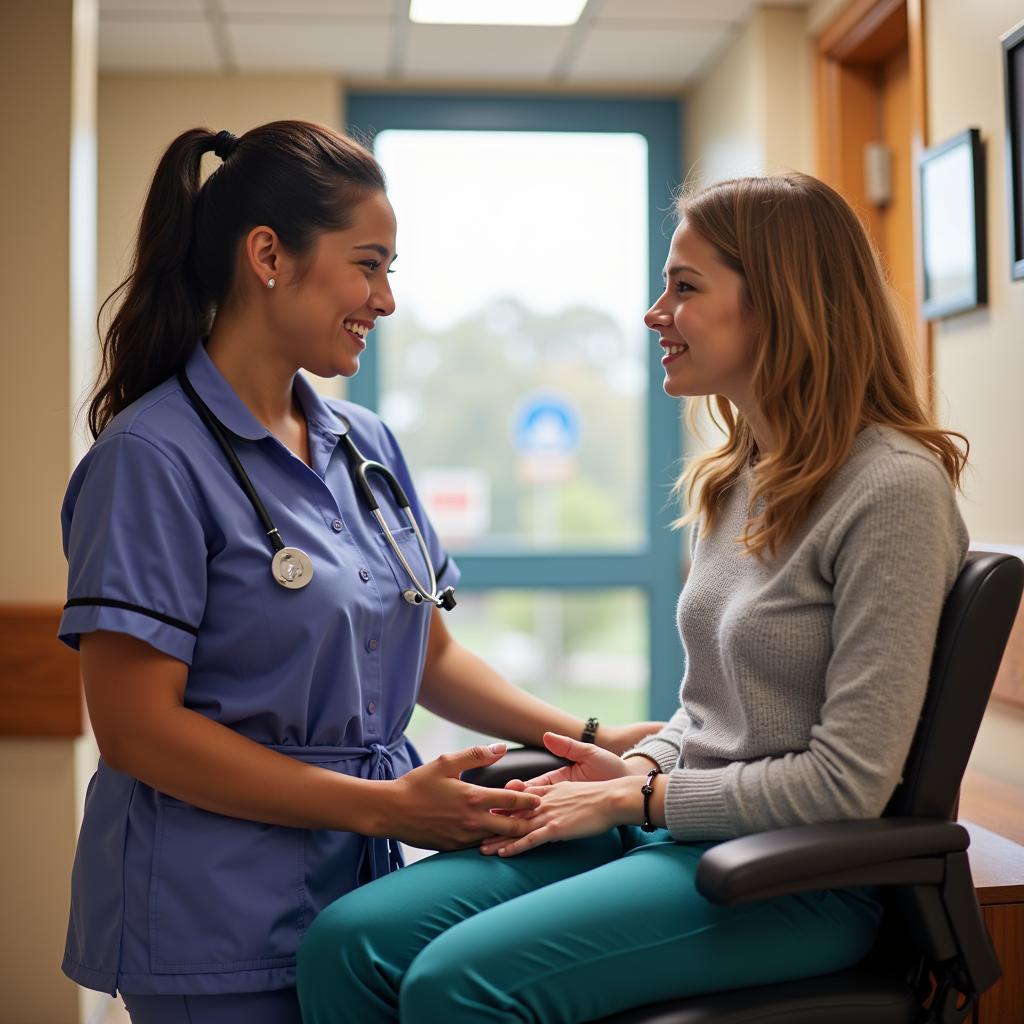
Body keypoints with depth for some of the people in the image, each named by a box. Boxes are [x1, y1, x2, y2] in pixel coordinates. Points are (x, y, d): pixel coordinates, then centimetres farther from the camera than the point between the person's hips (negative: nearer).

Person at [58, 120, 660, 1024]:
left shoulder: (367, 447, 8)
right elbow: (136, 726, -17)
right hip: (217, 927, -6)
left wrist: (588, 738, 1)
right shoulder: (153, 458, -13)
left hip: (359, 886, 6)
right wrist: (381, 804, -19)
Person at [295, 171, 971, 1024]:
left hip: (799, 878, -7)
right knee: (347, 942, -11)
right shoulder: (733, 482, 13)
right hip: (673, 829, 8)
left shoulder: (893, 489, -14)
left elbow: (847, 783, -17)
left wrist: (636, 799, -11)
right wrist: (633, 768, 1)